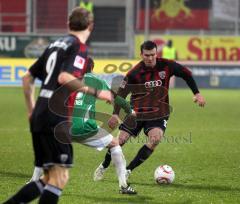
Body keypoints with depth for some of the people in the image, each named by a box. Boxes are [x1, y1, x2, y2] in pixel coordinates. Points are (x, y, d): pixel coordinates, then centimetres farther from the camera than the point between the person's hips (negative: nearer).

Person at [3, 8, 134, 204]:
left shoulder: (55, 44, 18)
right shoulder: (78, 47, -6)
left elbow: (28, 78, 22)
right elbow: (64, 78, -23)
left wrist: (32, 110, 31)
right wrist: (96, 92, -18)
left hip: (40, 117, 9)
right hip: (56, 119, -9)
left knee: (50, 178, 15)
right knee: (60, 177, -10)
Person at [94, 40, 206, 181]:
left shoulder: (166, 65, -10)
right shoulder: (134, 73, -12)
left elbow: (186, 74, 3)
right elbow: (121, 93, -7)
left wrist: (197, 93, -2)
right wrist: (116, 114, -16)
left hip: (159, 113, 0)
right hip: (137, 112, 0)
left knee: (156, 138, -26)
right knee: (121, 140, -5)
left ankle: (128, 170, -14)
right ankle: (103, 167, 24)